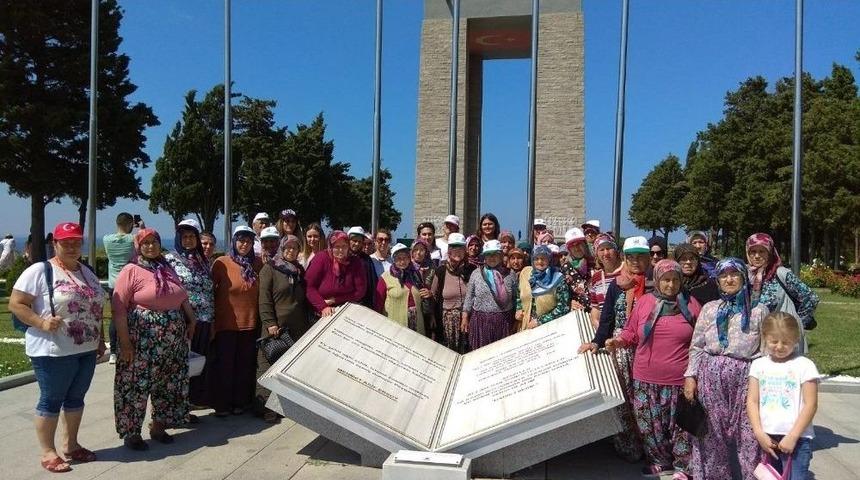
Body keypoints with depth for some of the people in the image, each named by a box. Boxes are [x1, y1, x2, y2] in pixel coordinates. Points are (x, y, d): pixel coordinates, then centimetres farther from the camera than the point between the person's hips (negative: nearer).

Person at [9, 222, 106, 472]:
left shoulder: (87, 273, 12)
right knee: (51, 400, 4)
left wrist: (100, 339, 16)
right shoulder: (39, 270, -9)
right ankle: (47, 451, 16)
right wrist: (41, 323, -23)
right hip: (54, 351, -7)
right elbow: (16, 304, -11)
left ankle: (71, 444, 29)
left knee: (76, 397, 15)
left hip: (86, 350, 7)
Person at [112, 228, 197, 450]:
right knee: (137, 385, 0)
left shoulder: (168, 269, 13)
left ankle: (159, 425, 26)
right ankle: (131, 432, 14)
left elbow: (183, 297, 21)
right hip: (143, 340, -6)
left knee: (168, 384, 12)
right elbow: (119, 308, -12)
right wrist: (125, 341, -16)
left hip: (174, 339, 6)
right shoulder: (131, 271, -7)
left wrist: (191, 319, 13)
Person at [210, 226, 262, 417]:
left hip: (250, 323, 3)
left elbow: (260, 291, 11)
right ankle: (221, 404, 18)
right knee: (224, 364, 5)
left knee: (245, 365, 9)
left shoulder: (257, 263, 4)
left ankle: (240, 401, 23)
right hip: (226, 323, -3)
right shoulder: (221, 263, -6)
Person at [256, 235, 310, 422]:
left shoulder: (300, 270, 17)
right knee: (269, 366, -3)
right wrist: (270, 323, -14)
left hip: (297, 327, 5)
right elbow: (264, 299, -6)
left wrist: (307, 323, 15)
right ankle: (265, 407, 3)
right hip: (275, 327, -5)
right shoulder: (270, 268, 1)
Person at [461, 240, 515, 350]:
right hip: (481, 320, 0)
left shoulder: (509, 274, 1)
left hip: (504, 320, 0)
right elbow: (469, 297, 5)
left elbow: (515, 297, 4)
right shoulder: (476, 273, 1)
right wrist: (465, 317, 2)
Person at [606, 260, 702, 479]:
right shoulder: (644, 302, 2)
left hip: (679, 379, -2)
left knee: (680, 424, 8)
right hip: (646, 378, 2)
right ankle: (660, 461, 31)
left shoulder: (691, 304, 0)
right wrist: (618, 341, -9)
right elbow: (631, 333, 10)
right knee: (650, 424, 11)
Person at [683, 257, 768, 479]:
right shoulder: (709, 309, 8)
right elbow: (696, 346, 8)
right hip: (710, 377, 2)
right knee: (712, 431, 9)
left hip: (744, 378, -2)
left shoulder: (758, 310, 4)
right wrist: (690, 375, 1)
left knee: (748, 433, -3)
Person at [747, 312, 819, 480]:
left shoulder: (804, 365, -5)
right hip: (766, 438, 4)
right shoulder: (759, 365, 6)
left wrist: (793, 436, -12)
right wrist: (759, 433, -6)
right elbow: (752, 401, 5)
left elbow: (810, 405, -8)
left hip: (797, 438, -4)